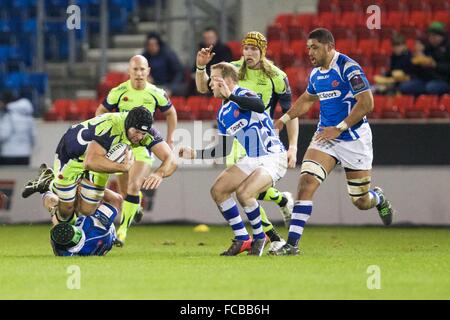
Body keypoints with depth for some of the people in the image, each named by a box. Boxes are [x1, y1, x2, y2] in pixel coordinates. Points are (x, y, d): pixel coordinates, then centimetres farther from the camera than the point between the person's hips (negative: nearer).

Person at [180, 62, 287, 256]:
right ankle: (242, 239, 10)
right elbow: (224, 150, 17)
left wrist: (229, 95, -44)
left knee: (244, 193, -28)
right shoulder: (222, 114, 12)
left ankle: (259, 237, -4)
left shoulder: (242, 95, -14)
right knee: (218, 190, 2)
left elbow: (259, 106, -40)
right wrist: (195, 154, 13)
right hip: (251, 160, 9)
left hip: (272, 158, -9)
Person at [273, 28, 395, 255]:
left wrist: (339, 128, -22)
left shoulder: (348, 68, -15)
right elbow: (307, 99, 28)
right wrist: (284, 119, 20)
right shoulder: (316, 74, 7)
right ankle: (292, 243, -20)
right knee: (307, 181, -18)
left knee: (361, 202, 4)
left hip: (354, 139, -5)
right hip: (325, 136, 5)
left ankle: (379, 198, 43)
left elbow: (367, 103, -21)